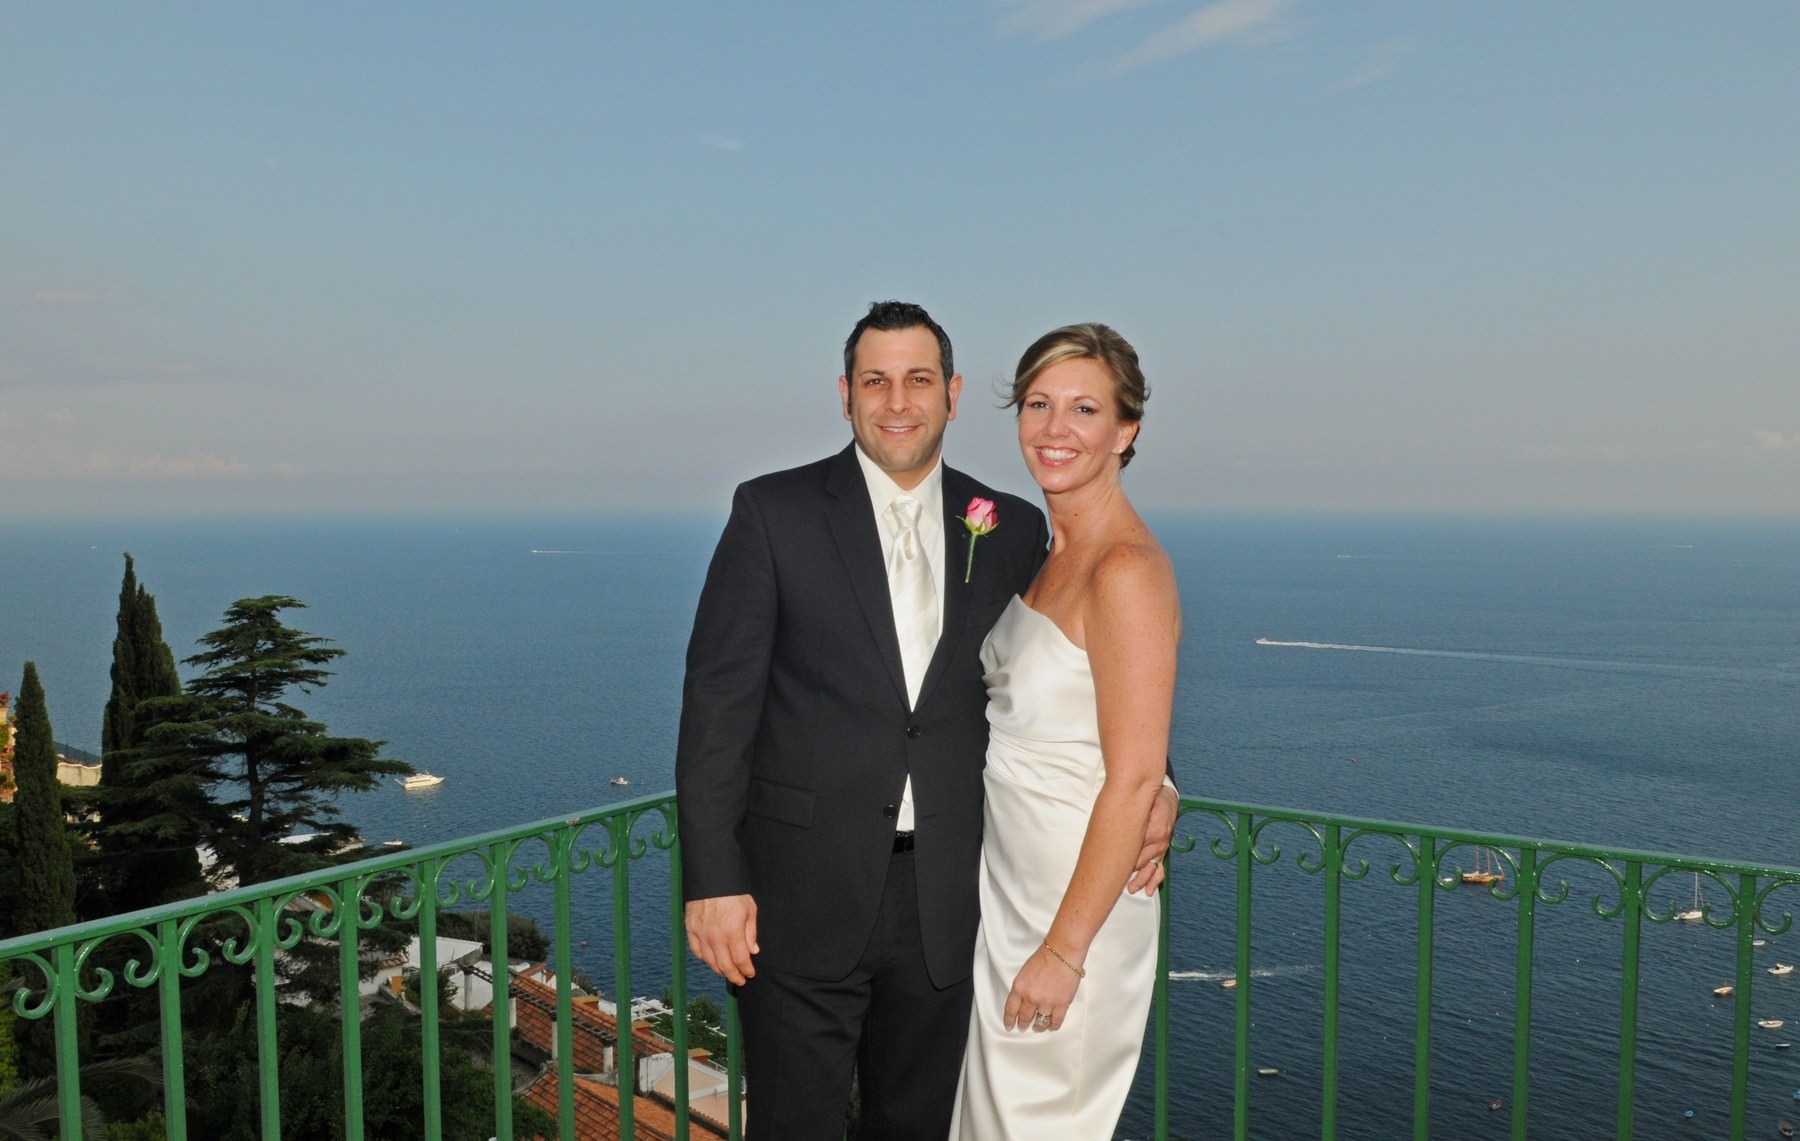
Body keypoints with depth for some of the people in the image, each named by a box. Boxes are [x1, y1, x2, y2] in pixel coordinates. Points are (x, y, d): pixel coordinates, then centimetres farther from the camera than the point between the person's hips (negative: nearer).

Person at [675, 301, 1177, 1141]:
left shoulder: (1012, 531, 5)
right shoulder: (773, 512, -4)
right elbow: (719, 700, -7)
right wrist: (713, 880, -11)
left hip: (943, 905, 3)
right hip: (803, 897, -3)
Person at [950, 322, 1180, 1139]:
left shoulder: (1128, 569, -21)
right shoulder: (1043, 550, 6)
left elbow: (1136, 779, -22)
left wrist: (1064, 950, -20)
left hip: (1080, 895, -8)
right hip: (1006, 881, 9)